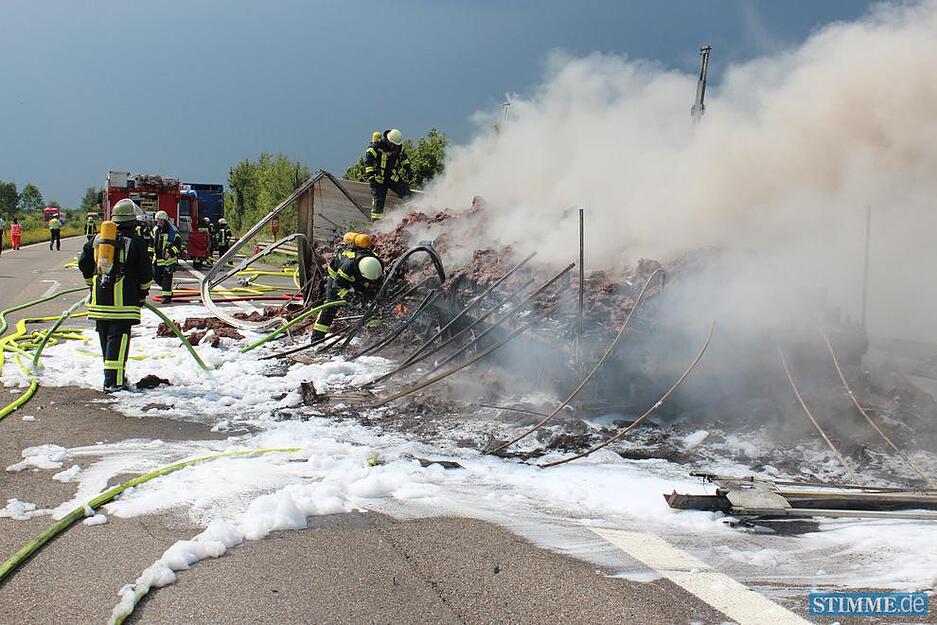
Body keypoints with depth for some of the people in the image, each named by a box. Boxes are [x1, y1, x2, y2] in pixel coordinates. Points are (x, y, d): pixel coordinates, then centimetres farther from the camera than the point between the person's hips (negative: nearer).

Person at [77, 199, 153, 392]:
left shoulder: (98, 238, 8)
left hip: (99, 298, 5)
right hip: (123, 300, -5)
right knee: (119, 338, -5)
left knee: (105, 338, 16)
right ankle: (114, 382, -11)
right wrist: (142, 294, 12)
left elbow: (84, 264, 15)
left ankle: (116, 376, 27)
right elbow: (146, 272, -3)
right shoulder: (135, 242, -7)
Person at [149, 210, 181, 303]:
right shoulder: (155, 230, 10)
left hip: (169, 258, -7)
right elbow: (151, 242, 21)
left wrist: (171, 252, -23)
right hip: (157, 258, 7)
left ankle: (167, 295, 0)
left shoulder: (172, 231, -9)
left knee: (167, 277, -6)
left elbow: (178, 243, -12)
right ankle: (167, 289, 31)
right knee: (156, 276, 9)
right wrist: (150, 253, 19)